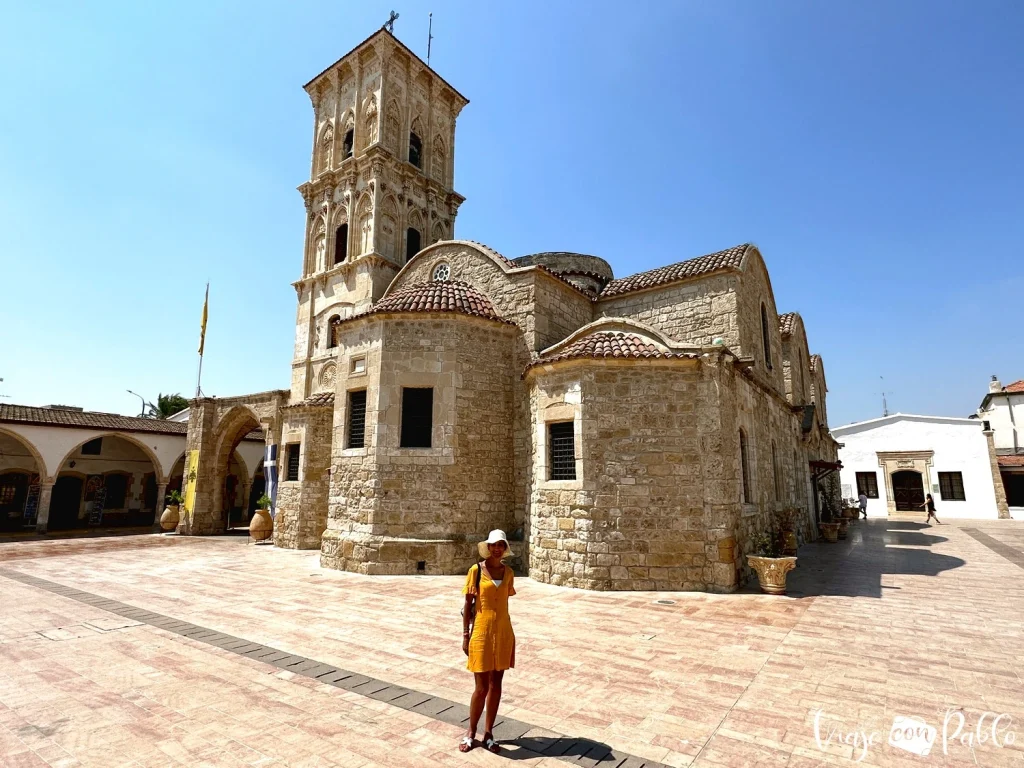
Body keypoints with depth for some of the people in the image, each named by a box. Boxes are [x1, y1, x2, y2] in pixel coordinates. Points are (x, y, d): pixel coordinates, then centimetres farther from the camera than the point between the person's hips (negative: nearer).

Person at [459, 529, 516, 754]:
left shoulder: (508, 572, 2)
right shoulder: (476, 570, -9)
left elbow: (505, 603, 10)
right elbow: (468, 605, -5)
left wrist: (506, 633, 13)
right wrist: (465, 636, -6)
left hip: (503, 632, 4)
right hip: (481, 632, -4)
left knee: (496, 684, 12)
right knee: (481, 687, 3)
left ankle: (488, 733, 27)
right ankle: (471, 733, 25)